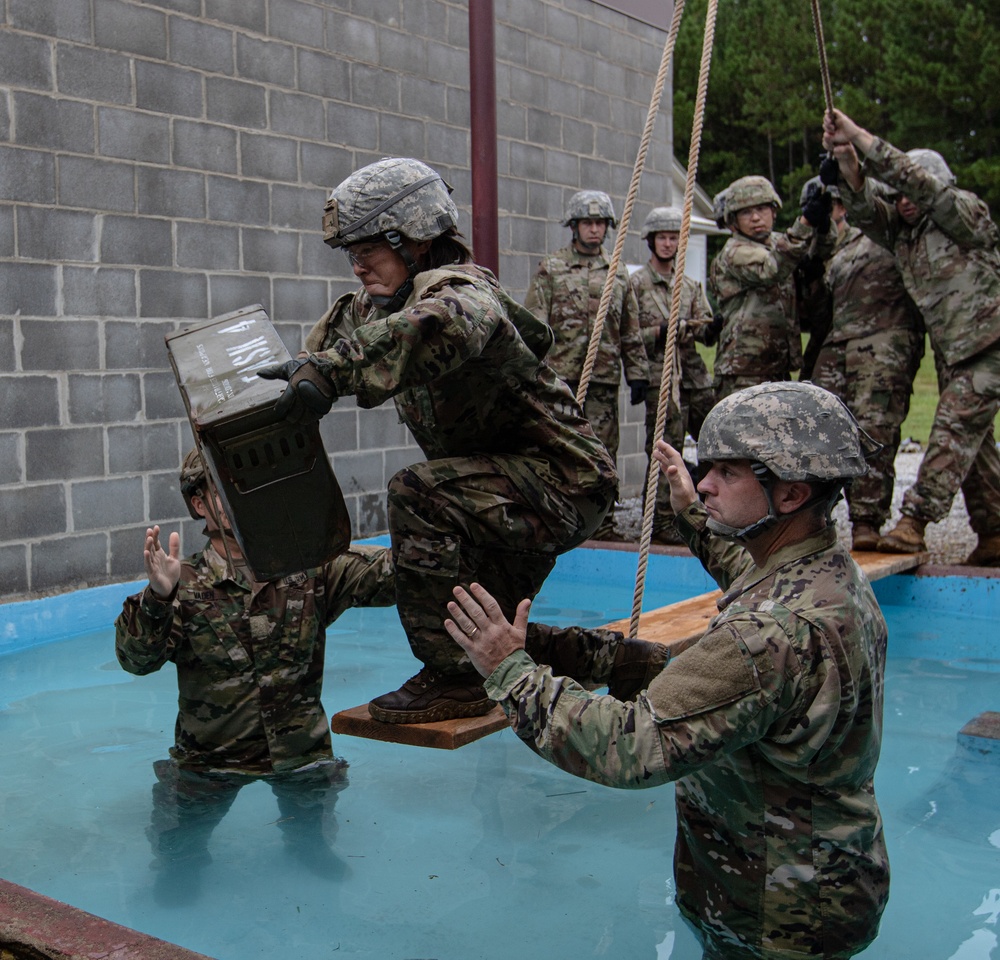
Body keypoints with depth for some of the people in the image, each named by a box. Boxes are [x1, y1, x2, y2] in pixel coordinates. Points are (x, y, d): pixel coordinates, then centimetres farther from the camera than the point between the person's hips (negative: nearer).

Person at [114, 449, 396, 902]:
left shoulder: (310, 567, -9)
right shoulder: (185, 584, -14)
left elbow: (389, 573, -18)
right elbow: (137, 659, -23)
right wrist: (157, 598, -42)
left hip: (301, 746, 2)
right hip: (210, 753, -1)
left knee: (312, 826, 23)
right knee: (179, 850, 12)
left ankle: (306, 842, 55)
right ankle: (182, 867, 45)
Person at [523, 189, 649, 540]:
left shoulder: (619, 274, 14)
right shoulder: (550, 269, 4)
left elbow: (631, 332, 16)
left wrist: (638, 373, 10)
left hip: (605, 380, 3)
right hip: (561, 376, -3)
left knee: (604, 453, 6)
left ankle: (603, 524, 16)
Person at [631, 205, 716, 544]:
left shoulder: (691, 286, 18)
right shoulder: (636, 284, 1)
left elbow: (707, 332, 12)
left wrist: (707, 329, -10)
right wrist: (659, 332, -18)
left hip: (695, 376, 6)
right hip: (660, 378, -6)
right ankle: (662, 522, 0)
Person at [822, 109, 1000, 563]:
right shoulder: (902, 230, 9)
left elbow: (915, 179, -22)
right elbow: (865, 208, -6)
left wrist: (860, 136, -22)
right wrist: (845, 158, -23)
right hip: (950, 350, 8)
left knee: (955, 428, -15)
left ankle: (915, 520, -18)